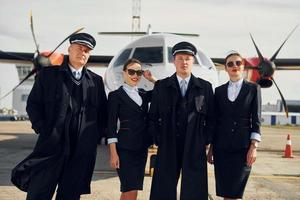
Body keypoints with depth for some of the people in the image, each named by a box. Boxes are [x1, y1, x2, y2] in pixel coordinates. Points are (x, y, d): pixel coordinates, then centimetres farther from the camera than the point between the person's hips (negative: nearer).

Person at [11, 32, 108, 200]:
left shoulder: (96, 80, 13)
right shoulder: (48, 74, 6)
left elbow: (103, 112, 17)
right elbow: (33, 104, 4)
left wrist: (96, 135, 6)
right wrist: (43, 129, -7)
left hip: (83, 150, 2)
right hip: (52, 145, -2)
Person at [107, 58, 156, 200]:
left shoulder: (143, 95, 13)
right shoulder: (115, 95, -3)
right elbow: (111, 126, -7)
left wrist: (152, 79, 3)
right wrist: (113, 153, -12)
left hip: (142, 147, 6)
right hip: (125, 148, -6)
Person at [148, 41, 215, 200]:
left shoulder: (205, 87, 8)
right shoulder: (161, 86, 7)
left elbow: (211, 118, 9)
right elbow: (153, 117, 8)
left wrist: (205, 142, 1)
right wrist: (159, 141, 0)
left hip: (195, 150, 0)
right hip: (167, 149, 0)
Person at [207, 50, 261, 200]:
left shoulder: (253, 88, 3)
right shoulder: (219, 90, 9)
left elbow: (256, 120, -1)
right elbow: (215, 120, 11)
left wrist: (254, 147, -9)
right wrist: (211, 148, 9)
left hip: (243, 147, -2)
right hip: (221, 147, 2)